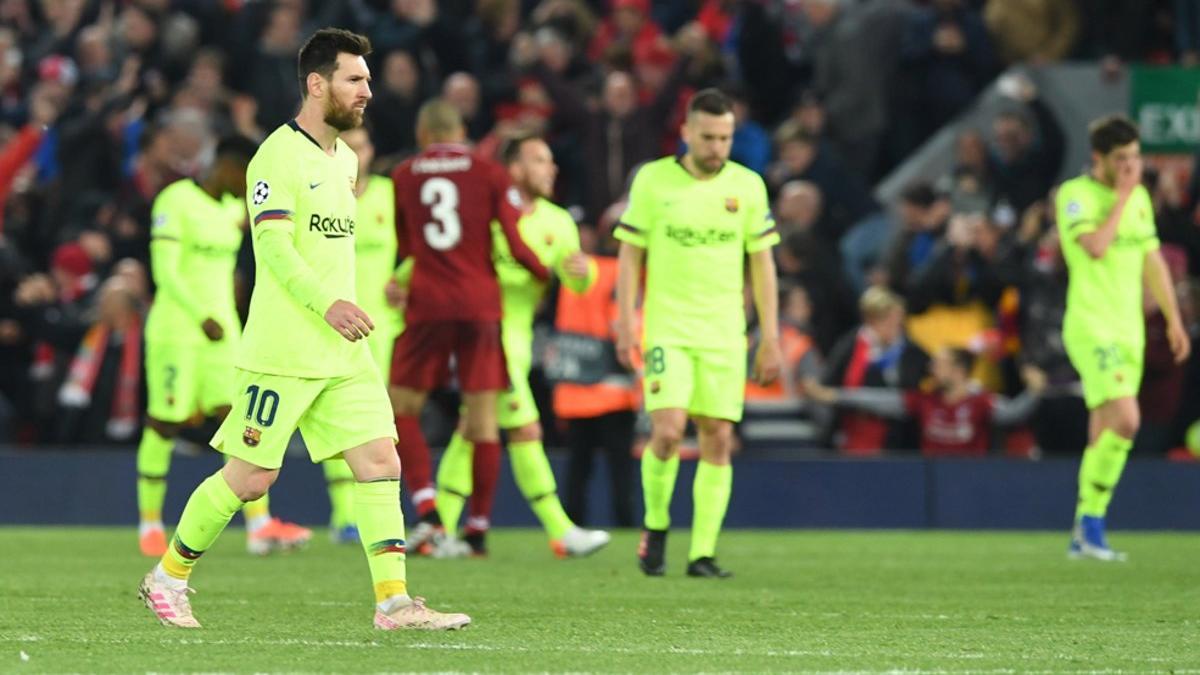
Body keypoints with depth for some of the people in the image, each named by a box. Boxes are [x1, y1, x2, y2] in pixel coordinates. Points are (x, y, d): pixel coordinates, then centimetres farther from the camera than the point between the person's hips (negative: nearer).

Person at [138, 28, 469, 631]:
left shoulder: (344, 159, 15)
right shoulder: (279, 155, -11)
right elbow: (272, 244, -22)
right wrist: (327, 304, -33)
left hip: (344, 355, 8)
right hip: (282, 354, -8)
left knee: (380, 462, -4)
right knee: (251, 477, -3)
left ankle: (394, 599, -6)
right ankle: (167, 577, 15)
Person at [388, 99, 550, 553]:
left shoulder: (403, 177, 9)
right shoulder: (490, 175, 4)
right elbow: (517, 246, -2)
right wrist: (549, 276, 14)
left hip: (427, 305, 0)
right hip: (480, 303, 0)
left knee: (402, 408, 8)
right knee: (482, 417, 3)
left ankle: (427, 512, -9)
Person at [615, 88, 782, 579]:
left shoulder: (747, 185, 4)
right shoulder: (653, 180, 0)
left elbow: (762, 263, 9)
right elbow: (630, 253, 4)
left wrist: (770, 338, 5)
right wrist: (626, 322, -6)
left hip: (724, 334, 2)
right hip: (667, 329, -2)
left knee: (718, 439, -2)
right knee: (667, 431, -15)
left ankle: (703, 553, 3)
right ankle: (656, 527, 9)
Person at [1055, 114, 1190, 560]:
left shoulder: (1140, 197, 14)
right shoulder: (1075, 194, -9)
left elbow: (1152, 261, 21)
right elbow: (1094, 246, -25)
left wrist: (1173, 320, 19)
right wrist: (1121, 196, -17)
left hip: (1129, 331, 7)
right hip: (1091, 328, -7)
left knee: (1104, 435, 7)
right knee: (1125, 421, -21)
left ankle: (1085, 536, 13)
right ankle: (1091, 521, -9)